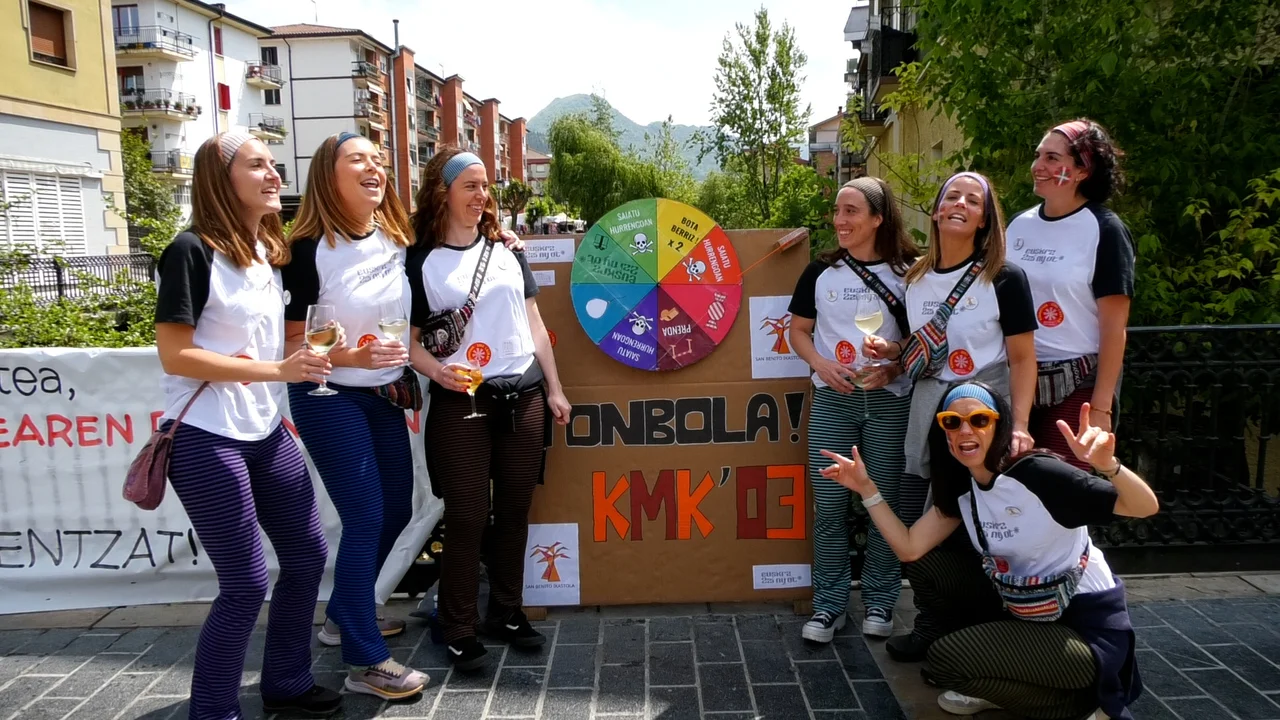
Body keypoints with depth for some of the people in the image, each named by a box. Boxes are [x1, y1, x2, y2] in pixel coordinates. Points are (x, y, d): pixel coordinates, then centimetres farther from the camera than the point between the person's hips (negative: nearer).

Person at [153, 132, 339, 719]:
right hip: (206, 440, -8)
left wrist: (312, 354, 6)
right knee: (246, 585, -3)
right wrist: (276, 370, -23)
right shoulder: (192, 251, -14)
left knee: (307, 557, 13)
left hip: (266, 433, 8)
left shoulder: (269, 252, 11)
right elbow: (174, 356, -18)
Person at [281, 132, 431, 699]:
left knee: (396, 510, 14)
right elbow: (293, 344, -13)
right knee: (365, 518, -7)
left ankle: (344, 616, 35)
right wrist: (353, 356, -27)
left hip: (386, 397, 7)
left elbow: (409, 315, 18)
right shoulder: (309, 249, -16)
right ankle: (365, 662, 6)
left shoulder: (399, 240, 2)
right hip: (329, 399, -7)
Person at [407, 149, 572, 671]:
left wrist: (554, 389, 10)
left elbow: (533, 323, 13)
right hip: (461, 404, -4)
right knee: (467, 517, 1)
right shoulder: (420, 260, -1)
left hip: (524, 398, 4)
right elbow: (408, 338, -2)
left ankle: (507, 612, 27)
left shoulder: (506, 250, 11)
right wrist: (436, 370, -22)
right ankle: (459, 629, 15)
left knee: (514, 511, 11)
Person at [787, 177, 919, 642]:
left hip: (891, 401, -1)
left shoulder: (907, 272, 0)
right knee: (829, 504, 1)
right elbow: (799, 331, 9)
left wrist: (894, 366, -14)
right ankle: (828, 605, 13)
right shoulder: (820, 271, 5)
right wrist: (821, 364, -9)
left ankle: (879, 602, 20)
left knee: (886, 501, 4)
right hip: (832, 401, 1)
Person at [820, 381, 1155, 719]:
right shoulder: (961, 487, 0)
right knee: (927, 565, 0)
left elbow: (1146, 508, -26)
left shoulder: (1037, 474, -22)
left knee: (948, 660, -17)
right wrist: (866, 488, -9)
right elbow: (910, 549, -4)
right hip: (1027, 616, 8)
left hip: (1087, 628, -8)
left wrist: (1108, 464, -46)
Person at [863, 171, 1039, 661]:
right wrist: (887, 350, -3)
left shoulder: (1004, 279, -8)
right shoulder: (915, 279, 8)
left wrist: (1019, 428, -19)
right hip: (928, 415, 5)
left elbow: (1022, 360, -9)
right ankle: (933, 624, 24)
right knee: (915, 526, 4)